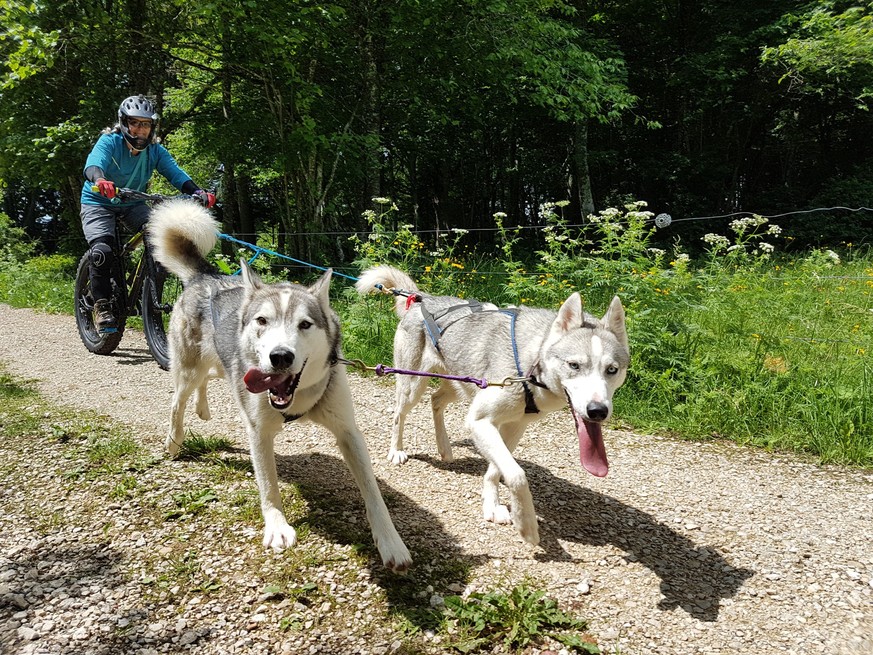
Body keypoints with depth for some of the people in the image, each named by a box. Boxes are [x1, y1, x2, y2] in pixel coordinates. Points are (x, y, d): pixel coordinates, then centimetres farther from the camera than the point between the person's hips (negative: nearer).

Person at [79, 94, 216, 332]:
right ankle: (102, 305, -7)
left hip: (133, 205, 3)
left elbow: (175, 172, -23)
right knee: (102, 250, -26)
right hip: (98, 202, -3)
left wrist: (197, 192, -44)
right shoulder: (110, 142, -19)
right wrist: (100, 180, -63)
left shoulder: (155, 151, -9)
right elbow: (94, 163, -38)